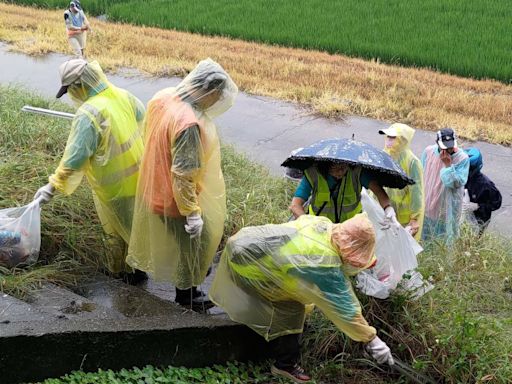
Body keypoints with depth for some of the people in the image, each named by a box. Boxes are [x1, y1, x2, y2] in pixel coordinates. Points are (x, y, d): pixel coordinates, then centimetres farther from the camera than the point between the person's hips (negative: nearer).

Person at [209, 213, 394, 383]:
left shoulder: (322, 223, -10)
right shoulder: (325, 263, -30)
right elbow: (345, 306, -25)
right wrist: (372, 340, -18)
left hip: (246, 241, 9)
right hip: (246, 264, -9)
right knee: (288, 310, -4)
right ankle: (286, 364, 11)